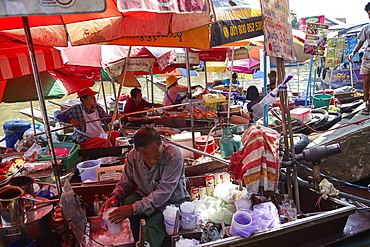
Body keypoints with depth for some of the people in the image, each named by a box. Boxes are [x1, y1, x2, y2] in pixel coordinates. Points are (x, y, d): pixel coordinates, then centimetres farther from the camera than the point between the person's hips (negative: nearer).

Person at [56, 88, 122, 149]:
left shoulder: (97, 107, 3)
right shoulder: (76, 109, -11)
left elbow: (106, 119, 4)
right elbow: (59, 116, -9)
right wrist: (71, 120, -26)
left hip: (100, 135, 7)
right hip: (85, 139, -7)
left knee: (117, 134, 3)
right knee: (105, 142, -28)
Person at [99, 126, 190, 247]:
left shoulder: (173, 155, -27)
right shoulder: (133, 156, -12)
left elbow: (164, 192, -31)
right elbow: (126, 182, 3)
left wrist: (135, 208, -38)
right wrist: (115, 196, -19)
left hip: (172, 200, -4)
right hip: (145, 195, 5)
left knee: (153, 222, -31)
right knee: (127, 202, -24)